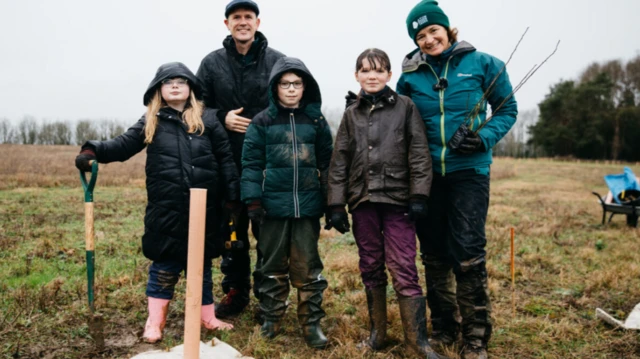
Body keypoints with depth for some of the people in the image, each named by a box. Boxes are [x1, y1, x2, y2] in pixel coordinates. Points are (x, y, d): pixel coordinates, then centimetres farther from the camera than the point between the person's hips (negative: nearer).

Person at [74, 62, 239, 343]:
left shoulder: (207, 118, 5)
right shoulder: (150, 122, 8)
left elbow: (225, 158, 3)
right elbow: (123, 145, -1)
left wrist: (233, 196, -1)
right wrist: (93, 151, -20)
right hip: (166, 209, 0)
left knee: (201, 264, 13)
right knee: (164, 266, 7)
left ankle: (208, 317, 28)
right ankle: (155, 321, 22)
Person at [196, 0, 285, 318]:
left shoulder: (277, 61, 2)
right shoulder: (212, 63, 7)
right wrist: (222, 119, -8)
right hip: (227, 165, 2)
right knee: (232, 230, 11)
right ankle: (235, 292, 26)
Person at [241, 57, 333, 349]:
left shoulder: (316, 121, 7)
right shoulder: (262, 122, 2)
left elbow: (327, 162, 9)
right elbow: (251, 163, 0)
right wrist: (253, 199, -8)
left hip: (308, 205, 1)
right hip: (274, 204, 0)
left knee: (308, 267, 6)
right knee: (273, 265, 11)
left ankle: (311, 323, 17)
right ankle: (271, 319, 25)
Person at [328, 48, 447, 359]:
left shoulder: (405, 107, 4)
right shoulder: (351, 114, 11)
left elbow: (419, 153, -1)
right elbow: (339, 162, 9)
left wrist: (419, 196, -9)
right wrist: (336, 205, 3)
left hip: (397, 200, -3)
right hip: (363, 201, 3)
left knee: (404, 270, -5)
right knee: (371, 269, 11)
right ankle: (377, 332, 25)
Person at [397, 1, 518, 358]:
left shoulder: (482, 64, -2)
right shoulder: (410, 75, 4)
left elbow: (507, 109, 3)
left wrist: (484, 137, -13)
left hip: (469, 170, -3)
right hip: (426, 173, 3)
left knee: (468, 252, -5)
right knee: (434, 254, 10)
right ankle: (443, 328, 27)